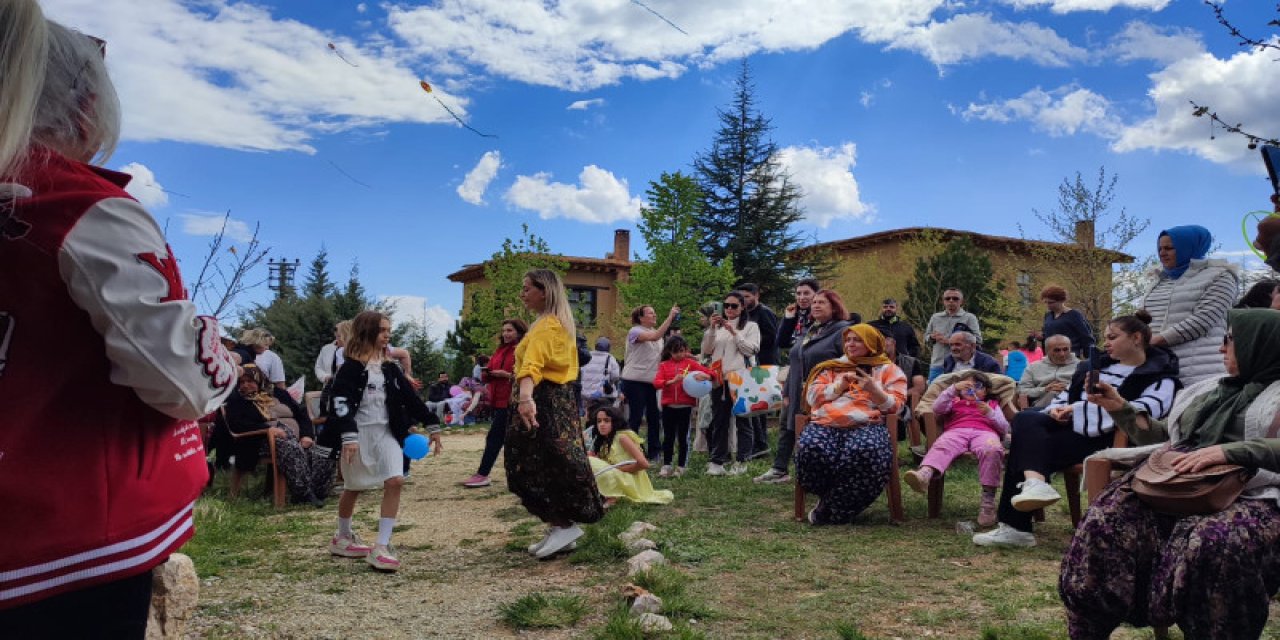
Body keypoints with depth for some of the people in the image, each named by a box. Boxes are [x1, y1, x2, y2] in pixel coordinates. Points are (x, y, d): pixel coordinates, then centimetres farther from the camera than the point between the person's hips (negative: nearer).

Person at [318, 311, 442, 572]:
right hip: (358, 433, -4)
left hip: (386, 431, 4)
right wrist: (348, 436, -29)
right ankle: (343, 538, 37)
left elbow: (410, 397, 9)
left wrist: (432, 424, 7)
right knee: (353, 488, 12)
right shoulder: (351, 367, -9)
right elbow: (339, 402, -18)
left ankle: (381, 548, -10)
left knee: (395, 481, -13)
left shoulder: (390, 367, 8)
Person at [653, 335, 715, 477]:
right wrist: (672, 381, -22)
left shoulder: (690, 363, 2)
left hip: (685, 406, -1)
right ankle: (666, 466, 17)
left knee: (683, 437, 6)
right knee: (668, 437, 8)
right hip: (668, 406, 1)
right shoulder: (664, 365, 5)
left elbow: (710, 373, -1)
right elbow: (656, 382, -8)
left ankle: (681, 467, 15)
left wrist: (704, 376, -23)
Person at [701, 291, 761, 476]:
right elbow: (706, 350, 7)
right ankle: (717, 461, 7)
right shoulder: (718, 327, 16)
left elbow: (751, 350, -5)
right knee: (718, 421, 4)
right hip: (719, 378, 3)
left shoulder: (751, 327, 7)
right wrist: (711, 328, -5)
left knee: (742, 420, 1)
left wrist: (734, 333, -10)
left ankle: (741, 462, 6)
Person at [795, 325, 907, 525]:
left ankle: (831, 510, -21)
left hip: (866, 424, -2)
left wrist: (873, 389, -9)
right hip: (825, 423, 2)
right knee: (810, 449, -35)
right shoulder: (831, 368, 28)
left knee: (867, 451, -39)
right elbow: (813, 396, 15)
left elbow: (895, 405, 8)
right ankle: (832, 499, -6)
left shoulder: (888, 370, 21)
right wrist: (840, 385, 2)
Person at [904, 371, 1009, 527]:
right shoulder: (955, 402, 36)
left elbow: (1005, 429, 22)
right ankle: (925, 474, -66)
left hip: (985, 432, 0)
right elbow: (937, 409, 14)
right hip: (956, 432, 0)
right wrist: (953, 388, 4)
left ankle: (988, 500, -39)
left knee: (992, 450, -38)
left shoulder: (992, 404, 36)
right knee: (941, 446, -36)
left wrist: (990, 413, 4)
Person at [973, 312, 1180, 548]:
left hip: (1099, 437, -7)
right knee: (1026, 419, -25)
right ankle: (1034, 483, -42)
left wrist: (1080, 410, -17)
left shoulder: (1159, 376, 4)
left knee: (1025, 448, -25)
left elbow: (1147, 408, -17)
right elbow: (1067, 393, 31)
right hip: (1067, 425, 7)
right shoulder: (1100, 364, 26)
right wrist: (1058, 408, 4)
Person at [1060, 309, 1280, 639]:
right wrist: (1120, 408, 21)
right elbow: (1160, 438, 32)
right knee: (1105, 521, -24)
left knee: (1211, 543, -40)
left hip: (1252, 495, -5)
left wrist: (1227, 451, -23)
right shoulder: (1202, 391, 28)